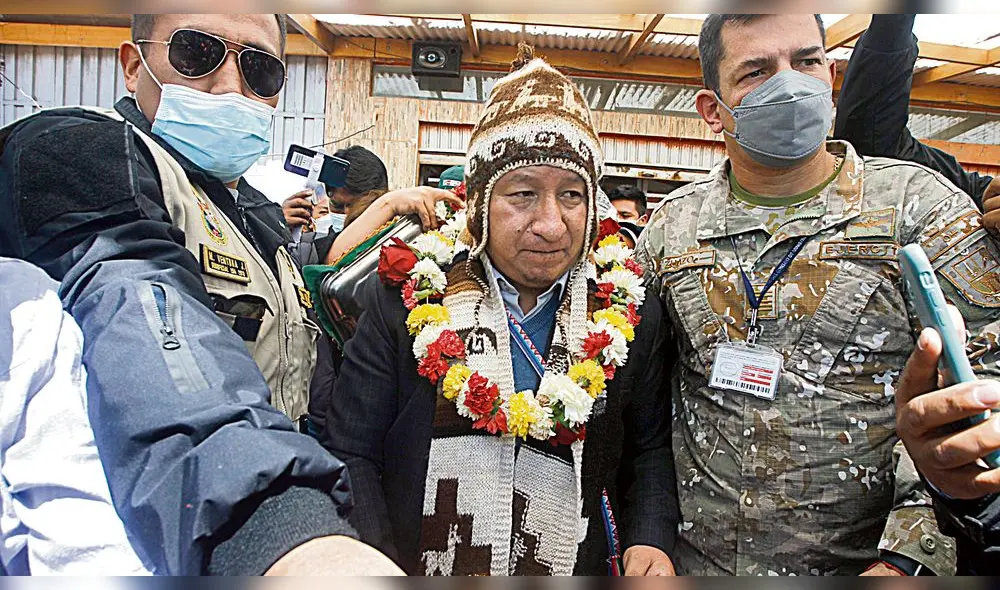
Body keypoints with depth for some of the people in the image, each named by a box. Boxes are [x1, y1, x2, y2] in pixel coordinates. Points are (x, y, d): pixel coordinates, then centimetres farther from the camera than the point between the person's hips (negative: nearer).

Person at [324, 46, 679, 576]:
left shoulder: (631, 314, -6)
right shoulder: (410, 299, -11)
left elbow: (648, 449, 5)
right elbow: (351, 455, -9)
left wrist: (650, 541, -11)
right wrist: (380, 570, -20)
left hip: (577, 571, 2)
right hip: (416, 568, -1)